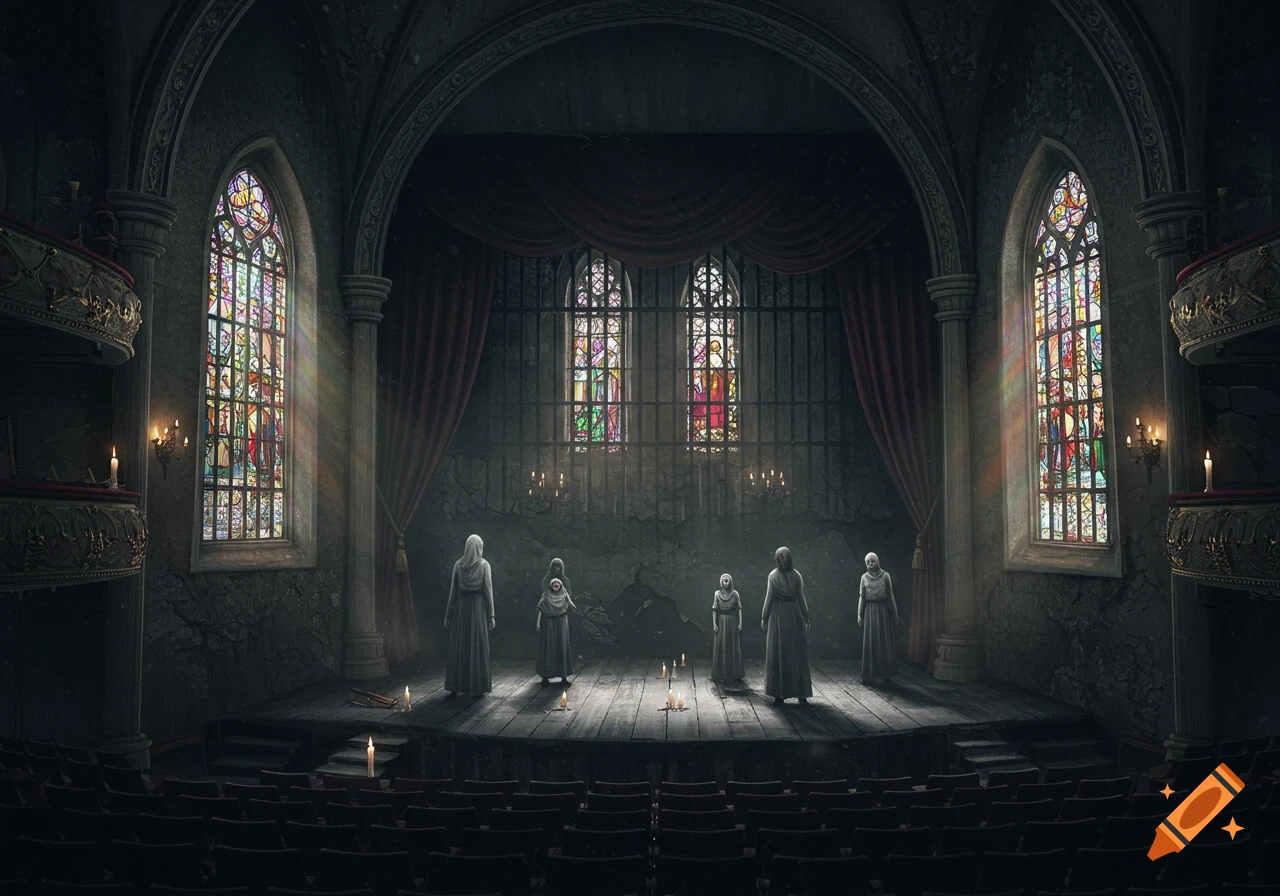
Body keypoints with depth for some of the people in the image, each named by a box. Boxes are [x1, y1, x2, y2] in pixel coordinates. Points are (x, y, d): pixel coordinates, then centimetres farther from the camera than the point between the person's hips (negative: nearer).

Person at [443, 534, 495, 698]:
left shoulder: (458, 564, 1)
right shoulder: (484, 565, -4)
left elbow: (453, 590, 1)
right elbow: (488, 591, -6)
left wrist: (448, 614, 7)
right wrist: (491, 615, -3)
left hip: (461, 607, 2)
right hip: (478, 607, -2)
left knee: (458, 648, 6)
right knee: (478, 647, 4)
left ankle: (454, 688, 6)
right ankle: (478, 687, 5)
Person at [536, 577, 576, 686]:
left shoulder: (564, 596, 4)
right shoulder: (545, 596, 3)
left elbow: (570, 609, -1)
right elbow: (540, 610, 2)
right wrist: (538, 623, -5)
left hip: (561, 625, 0)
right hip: (547, 625, 0)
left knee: (562, 648, -3)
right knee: (547, 648, 0)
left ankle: (564, 676, -1)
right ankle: (546, 675, 6)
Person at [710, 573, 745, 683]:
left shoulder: (735, 594, 3)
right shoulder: (717, 594, 3)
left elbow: (739, 609, 2)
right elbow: (714, 610, 2)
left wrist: (740, 623, -5)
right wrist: (714, 624, -4)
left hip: (732, 622, 0)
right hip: (721, 622, 0)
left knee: (734, 648, 1)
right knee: (720, 648, 0)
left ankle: (735, 674, 6)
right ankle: (720, 674, 4)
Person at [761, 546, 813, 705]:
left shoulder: (773, 575, -5)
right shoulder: (796, 575, -2)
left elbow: (769, 597, -6)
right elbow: (801, 598, -1)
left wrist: (764, 617, 3)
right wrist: (806, 618, 7)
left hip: (777, 616, -1)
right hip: (794, 615, 1)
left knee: (778, 654, 3)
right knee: (797, 654, 7)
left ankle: (779, 695, 2)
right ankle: (801, 693, 8)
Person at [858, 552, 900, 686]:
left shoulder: (885, 576, 2)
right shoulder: (864, 577, 6)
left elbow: (890, 596, 3)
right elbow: (861, 596, 6)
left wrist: (894, 614, 2)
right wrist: (860, 615, 0)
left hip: (882, 610, -1)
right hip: (869, 611, 1)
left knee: (884, 642, 0)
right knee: (869, 643, -1)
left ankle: (887, 674, 9)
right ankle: (869, 675, 1)